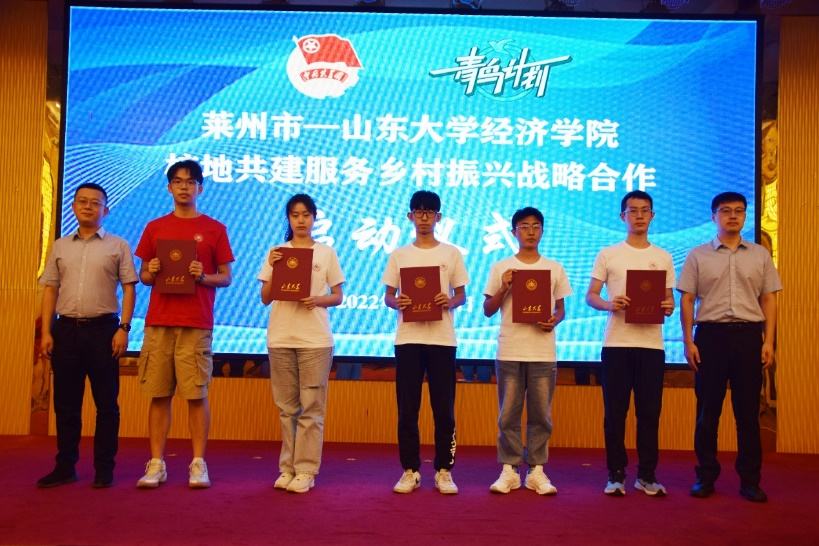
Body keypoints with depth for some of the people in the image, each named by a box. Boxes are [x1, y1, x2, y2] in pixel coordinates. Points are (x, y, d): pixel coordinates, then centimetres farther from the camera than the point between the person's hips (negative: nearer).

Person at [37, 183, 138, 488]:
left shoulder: (118, 246, 5)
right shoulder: (60, 246, 13)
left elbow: (129, 288, 1)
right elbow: (50, 290, 11)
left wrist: (124, 328, -9)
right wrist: (46, 332, 3)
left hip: (103, 328, -3)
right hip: (66, 329, 3)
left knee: (106, 402, 1)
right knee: (65, 402, 7)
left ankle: (104, 468, 9)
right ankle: (65, 467, 16)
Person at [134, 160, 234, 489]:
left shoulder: (214, 229, 6)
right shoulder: (154, 228, 12)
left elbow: (226, 278, 6)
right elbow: (143, 276, 16)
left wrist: (203, 277, -13)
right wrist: (150, 273, -6)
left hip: (197, 325, -2)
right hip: (158, 322, 2)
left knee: (196, 395, -2)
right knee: (158, 394, 3)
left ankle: (198, 464, 6)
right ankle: (156, 464, 10)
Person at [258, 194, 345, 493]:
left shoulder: (326, 253, 5)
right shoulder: (276, 253, 8)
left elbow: (338, 296, 6)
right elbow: (265, 298, 6)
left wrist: (318, 300, -14)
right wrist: (273, 269, -9)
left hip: (315, 339, -2)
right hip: (280, 337, 2)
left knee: (311, 407, -1)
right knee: (287, 406, 7)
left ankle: (306, 470, 4)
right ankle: (288, 468, 15)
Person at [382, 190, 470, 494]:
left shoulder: (451, 253, 7)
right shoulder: (399, 255, 9)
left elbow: (462, 295, 7)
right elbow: (387, 296, 9)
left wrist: (449, 302, -14)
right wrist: (396, 303, -13)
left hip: (442, 338, -1)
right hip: (407, 338, 1)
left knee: (444, 408, 1)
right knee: (407, 408, 2)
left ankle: (444, 471, 12)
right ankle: (410, 471, 12)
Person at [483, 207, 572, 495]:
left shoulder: (554, 268, 8)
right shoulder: (500, 268, 5)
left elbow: (561, 308, 12)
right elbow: (488, 310, 6)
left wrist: (554, 320, -10)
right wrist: (504, 288, -10)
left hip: (543, 352, 1)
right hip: (509, 351, -1)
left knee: (540, 414, 5)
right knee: (508, 414, 3)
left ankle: (537, 471, 14)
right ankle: (509, 470, 12)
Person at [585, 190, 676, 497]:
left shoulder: (663, 257, 11)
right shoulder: (608, 254, 6)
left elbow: (669, 300, 13)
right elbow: (590, 296, 4)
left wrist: (668, 308, -10)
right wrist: (609, 305, -17)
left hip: (651, 344, 2)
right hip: (616, 342, -1)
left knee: (649, 412, 4)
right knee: (615, 412, 2)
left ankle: (647, 476, 15)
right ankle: (616, 474, 12)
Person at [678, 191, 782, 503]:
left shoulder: (760, 255, 10)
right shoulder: (697, 256, 5)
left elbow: (769, 300, 9)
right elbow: (687, 300, 3)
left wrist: (768, 341, 0)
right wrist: (688, 342, -4)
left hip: (748, 335, 1)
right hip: (711, 334, -1)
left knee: (748, 411, 5)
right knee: (707, 410, 3)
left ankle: (749, 480, 14)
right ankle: (706, 477, 13)